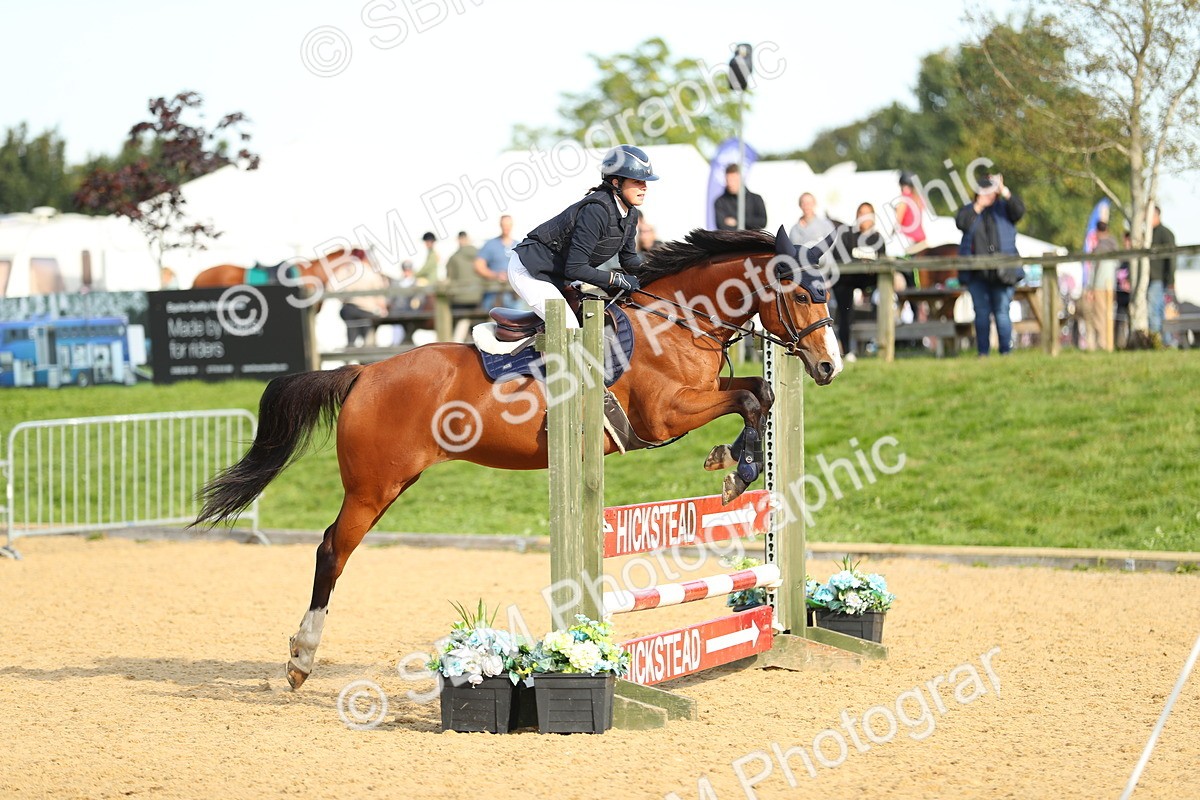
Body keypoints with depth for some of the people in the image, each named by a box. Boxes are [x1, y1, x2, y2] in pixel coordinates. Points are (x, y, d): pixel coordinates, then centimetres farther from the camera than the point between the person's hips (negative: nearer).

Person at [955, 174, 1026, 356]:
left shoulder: (1003, 208, 11)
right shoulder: (969, 210, 14)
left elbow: (1019, 210, -8)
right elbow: (961, 223, -6)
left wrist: (1004, 191, -15)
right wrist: (978, 206, -9)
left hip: (1001, 272, -2)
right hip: (977, 274, 2)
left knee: (1002, 311, -4)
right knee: (981, 313, 3)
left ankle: (1006, 350, 0)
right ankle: (983, 352, 6)